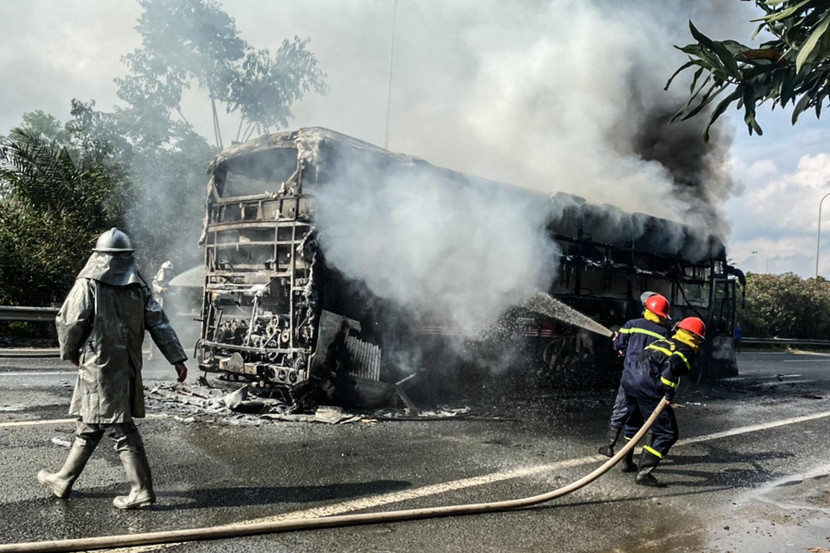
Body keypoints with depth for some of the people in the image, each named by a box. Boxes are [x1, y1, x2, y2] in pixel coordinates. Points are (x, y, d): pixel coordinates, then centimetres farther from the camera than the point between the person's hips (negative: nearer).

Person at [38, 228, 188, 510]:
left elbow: (69, 321, -10)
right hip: (127, 367, 5)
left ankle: (141, 489, 3)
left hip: (98, 365, -5)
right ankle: (64, 480, 29)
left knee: (120, 429, 0)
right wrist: (177, 358, 3)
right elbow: (159, 323, 3)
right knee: (89, 425, 17)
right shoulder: (138, 286, 5)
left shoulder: (88, 284, -8)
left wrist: (70, 352, 8)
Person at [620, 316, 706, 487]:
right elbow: (673, 365, -14)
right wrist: (669, 391, -14)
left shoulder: (661, 342, 28)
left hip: (629, 378, 8)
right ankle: (643, 473, -5)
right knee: (667, 434, 0)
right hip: (648, 388, -8)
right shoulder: (687, 351, 4)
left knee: (633, 422, 30)